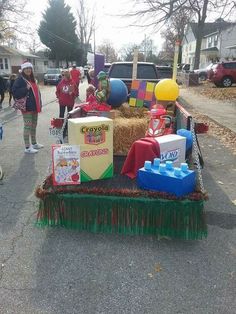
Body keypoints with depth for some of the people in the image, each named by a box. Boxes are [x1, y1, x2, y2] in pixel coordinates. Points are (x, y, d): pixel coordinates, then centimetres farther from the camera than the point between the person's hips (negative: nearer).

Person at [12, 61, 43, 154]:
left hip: (34, 107, 8)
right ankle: (27, 147, 0)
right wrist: (26, 89, -26)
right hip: (27, 107, -8)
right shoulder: (20, 80, -9)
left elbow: (36, 91, 20)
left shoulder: (32, 79, 15)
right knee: (27, 126, -5)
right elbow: (15, 93, -16)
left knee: (34, 125, 16)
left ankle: (34, 143, 28)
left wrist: (39, 104, 14)